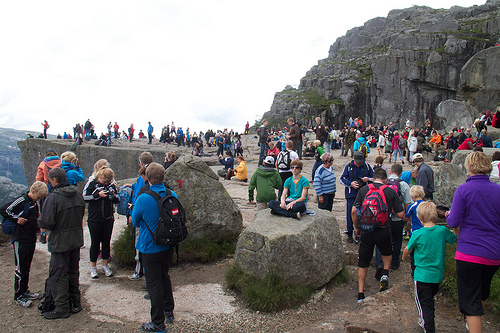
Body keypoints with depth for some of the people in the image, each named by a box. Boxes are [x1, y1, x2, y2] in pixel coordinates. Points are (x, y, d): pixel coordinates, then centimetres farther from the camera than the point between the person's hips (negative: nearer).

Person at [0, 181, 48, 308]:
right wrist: (16, 219, -17)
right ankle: (18, 296, 12)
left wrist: (38, 223, 8)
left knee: (27, 267, 16)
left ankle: (25, 290, 28)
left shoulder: (34, 202, 8)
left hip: (31, 239, 7)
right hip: (20, 240, -7)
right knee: (20, 269, 1)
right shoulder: (21, 200, -15)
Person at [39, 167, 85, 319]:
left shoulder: (53, 197, -20)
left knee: (58, 274, 6)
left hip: (60, 242, -7)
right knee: (73, 272, 19)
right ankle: (75, 303, 29)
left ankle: (62, 308, 13)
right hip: (77, 240, 7)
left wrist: (42, 222, 0)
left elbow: (46, 222, -22)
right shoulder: (78, 193, 1)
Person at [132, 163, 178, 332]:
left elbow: (135, 222, -5)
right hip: (168, 246, 5)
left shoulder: (143, 199, -21)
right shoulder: (172, 195, -7)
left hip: (150, 248, -5)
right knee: (164, 276, 24)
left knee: (154, 283, 6)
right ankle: (168, 311, 37)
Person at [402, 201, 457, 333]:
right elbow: (456, 239, 10)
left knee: (424, 303, 6)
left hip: (422, 275, -5)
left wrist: (404, 257, 21)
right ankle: (426, 321, 41)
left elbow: (408, 249, -1)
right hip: (438, 274, 5)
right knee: (430, 300, 24)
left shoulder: (417, 234, -16)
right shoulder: (443, 230, -9)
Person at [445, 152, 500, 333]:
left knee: (470, 299, 2)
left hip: (470, 252, -6)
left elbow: (453, 222, -13)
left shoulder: (463, 189, -13)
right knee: (482, 292, 28)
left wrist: (448, 215, 8)